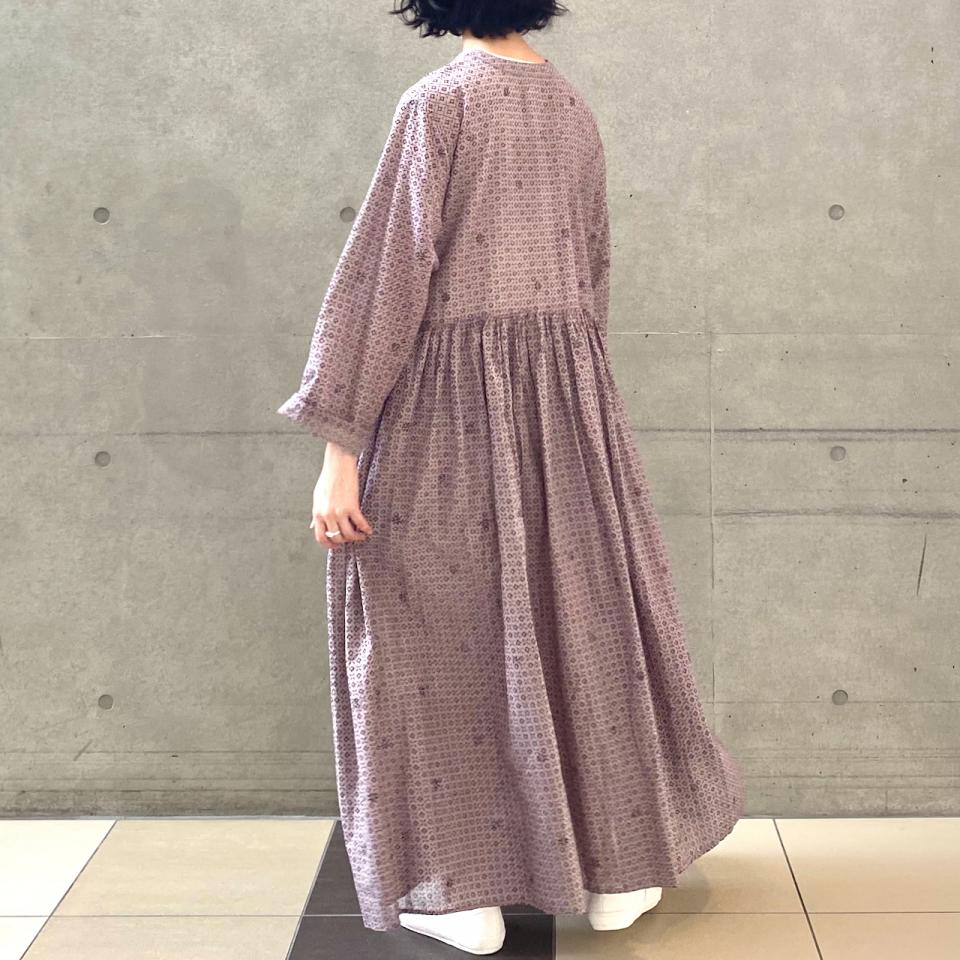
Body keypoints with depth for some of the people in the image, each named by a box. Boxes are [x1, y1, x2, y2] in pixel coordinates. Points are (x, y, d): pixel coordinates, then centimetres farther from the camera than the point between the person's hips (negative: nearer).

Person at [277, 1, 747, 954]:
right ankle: (618, 866, 24)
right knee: (582, 608, 13)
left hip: (452, 401, -5)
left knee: (444, 626, 5)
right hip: (569, 397, 6)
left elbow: (387, 271, -15)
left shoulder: (440, 99, -9)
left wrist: (339, 448, -14)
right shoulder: (574, 109, 9)